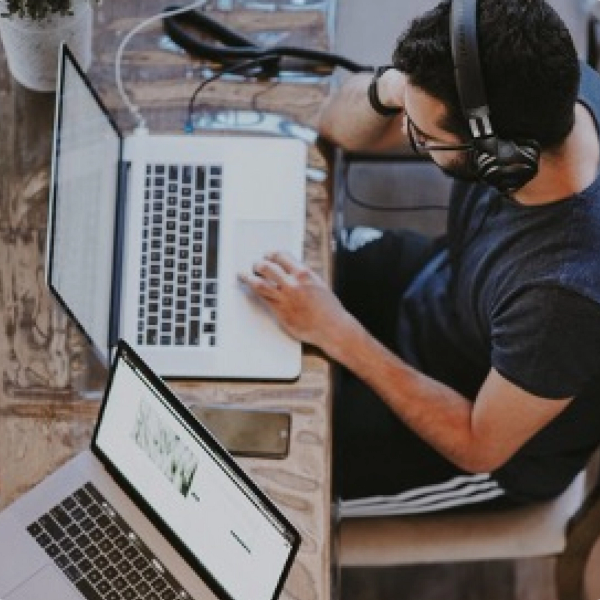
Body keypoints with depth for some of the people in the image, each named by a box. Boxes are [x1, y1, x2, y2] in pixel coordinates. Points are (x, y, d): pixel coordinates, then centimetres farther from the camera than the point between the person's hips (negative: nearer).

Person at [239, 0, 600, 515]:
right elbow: (338, 126, -11)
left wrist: (338, 333, -26)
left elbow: (479, 446, -25)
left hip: (493, 442, -6)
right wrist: (386, 89, -35)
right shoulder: (546, 82, -24)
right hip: (441, 288, 6)